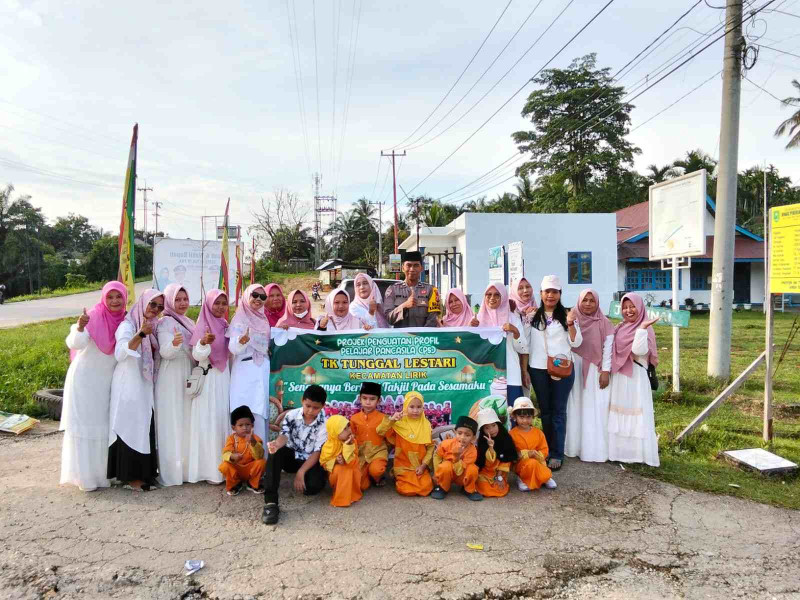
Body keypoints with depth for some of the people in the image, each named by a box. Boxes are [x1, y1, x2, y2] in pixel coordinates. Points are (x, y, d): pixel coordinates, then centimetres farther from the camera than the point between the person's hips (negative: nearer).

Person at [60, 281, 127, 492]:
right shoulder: (93, 317, -18)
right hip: (85, 379, -5)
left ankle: (104, 472, 24)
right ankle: (85, 475, 9)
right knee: (85, 424, 1)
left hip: (107, 380, 6)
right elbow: (75, 344, -29)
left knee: (105, 425, 13)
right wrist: (79, 327, -48)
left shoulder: (125, 320, -2)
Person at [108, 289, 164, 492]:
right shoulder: (128, 325, -11)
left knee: (145, 428, 10)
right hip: (129, 386, -8)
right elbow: (120, 353, -28)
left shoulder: (153, 326, 12)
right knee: (131, 428, -6)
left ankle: (144, 473, 19)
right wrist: (140, 334, -40)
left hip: (145, 386, 8)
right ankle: (131, 477, 1)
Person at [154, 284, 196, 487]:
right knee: (172, 425, -4)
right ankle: (171, 472, 2)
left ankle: (186, 468, 22)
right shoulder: (166, 322, -9)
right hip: (171, 380, -8)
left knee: (187, 424, 12)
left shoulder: (190, 322, 14)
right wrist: (173, 343, -41)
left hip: (189, 379, 8)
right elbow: (165, 352, -22)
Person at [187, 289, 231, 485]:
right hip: (208, 379, -6)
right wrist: (204, 342, -38)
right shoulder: (203, 326, -9)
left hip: (224, 378, 6)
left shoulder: (225, 326, 10)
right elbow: (197, 355, -19)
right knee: (209, 422, -4)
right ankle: (209, 470, 3)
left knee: (223, 420, 9)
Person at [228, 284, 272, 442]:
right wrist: (241, 341, -36)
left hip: (264, 371, 6)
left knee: (263, 413, 6)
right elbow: (234, 348, -16)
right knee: (249, 415, -11)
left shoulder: (263, 319, 16)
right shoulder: (240, 319, -3)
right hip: (246, 371, -6)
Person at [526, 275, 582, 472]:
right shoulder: (532, 316, 5)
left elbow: (576, 343, -3)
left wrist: (570, 324, -16)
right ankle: (547, 450, 21)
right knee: (545, 411, 11)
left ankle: (557, 454, 6)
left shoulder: (566, 315, 1)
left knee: (559, 411, 2)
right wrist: (524, 369, 1)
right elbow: (525, 344, 8)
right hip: (538, 370, 2)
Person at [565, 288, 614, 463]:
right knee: (574, 409, 8)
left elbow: (608, 348, -3)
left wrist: (606, 371, -9)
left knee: (595, 411, 0)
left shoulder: (604, 323, -3)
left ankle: (595, 450, 7)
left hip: (595, 371, -2)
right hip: (574, 370, 2)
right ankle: (574, 446, 16)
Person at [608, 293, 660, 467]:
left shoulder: (646, 330, -9)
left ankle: (639, 453, 5)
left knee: (636, 413, -3)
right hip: (618, 377, 7)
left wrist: (642, 327, -30)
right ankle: (621, 451, 20)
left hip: (635, 377, -7)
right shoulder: (619, 328, 11)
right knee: (619, 413, 11)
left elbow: (639, 351, -25)